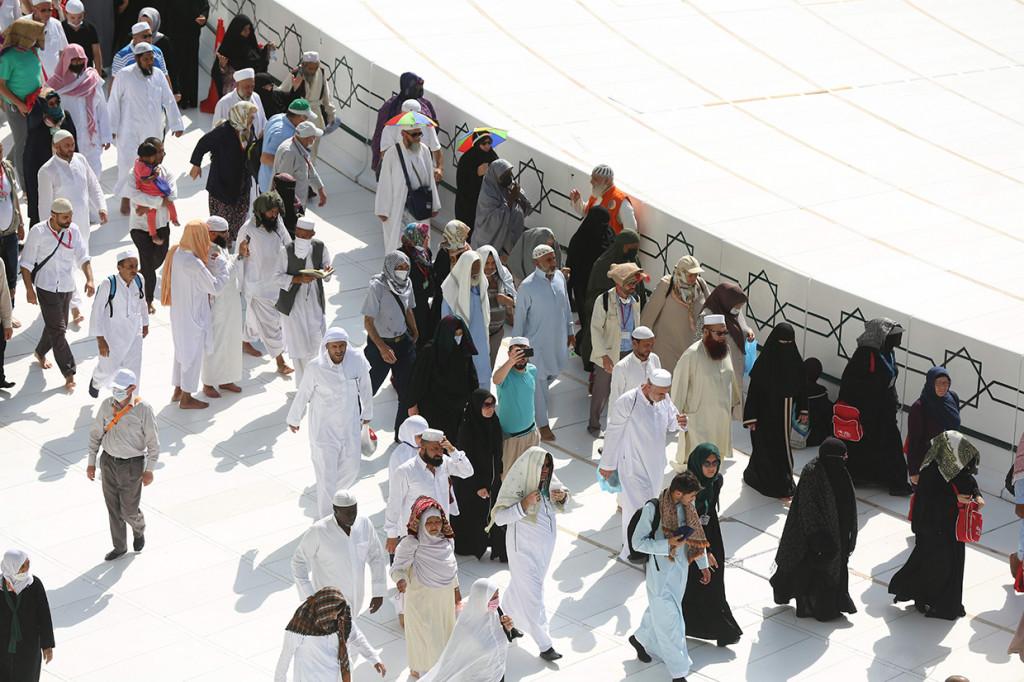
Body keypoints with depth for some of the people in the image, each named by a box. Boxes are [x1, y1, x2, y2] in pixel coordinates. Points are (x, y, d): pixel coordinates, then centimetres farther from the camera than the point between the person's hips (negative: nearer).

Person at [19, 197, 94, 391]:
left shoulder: (73, 230, 0)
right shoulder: (38, 232, -13)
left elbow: (83, 257, 2)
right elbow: (26, 263, -7)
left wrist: (89, 279, -13)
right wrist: (29, 289, -10)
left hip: (67, 287, 5)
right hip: (46, 287, -5)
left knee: (57, 326, 17)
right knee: (57, 329, -8)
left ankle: (40, 353, 44)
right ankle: (69, 373, -7)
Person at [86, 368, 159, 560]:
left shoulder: (143, 409, -16)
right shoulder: (106, 406, -5)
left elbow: (153, 441, -10)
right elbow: (95, 434, 6)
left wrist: (149, 470, -11)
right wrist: (91, 462, 6)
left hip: (132, 465, -4)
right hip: (109, 462, 4)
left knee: (129, 510, 3)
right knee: (113, 508, 12)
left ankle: (139, 530, 38)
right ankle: (119, 547, 28)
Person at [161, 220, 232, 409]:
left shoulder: (177, 252, -5)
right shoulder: (194, 263, -30)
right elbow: (215, 287, -22)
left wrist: (209, 260, -4)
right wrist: (227, 265, -14)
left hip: (179, 313, 8)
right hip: (193, 315, -8)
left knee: (181, 350, 23)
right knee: (193, 354, 8)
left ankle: (178, 391, 37)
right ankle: (186, 398, 21)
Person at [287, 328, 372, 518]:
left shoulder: (357, 359, -12)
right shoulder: (316, 367, -20)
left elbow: (364, 387, 5)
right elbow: (303, 395, -5)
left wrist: (367, 413, 17)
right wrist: (293, 419, 8)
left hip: (350, 425, 4)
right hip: (324, 428, -4)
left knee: (351, 470, 19)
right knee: (326, 476, -3)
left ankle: (329, 495, 49)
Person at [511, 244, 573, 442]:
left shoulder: (559, 276, -3)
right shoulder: (527, 286, -21)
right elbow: (520, 317, -13)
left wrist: (569, 330, 17)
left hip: (558, 337, 6)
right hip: (538, 340, -6)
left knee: (554, 372, 20)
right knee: (540, 381, 3)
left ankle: (528, 392, 49)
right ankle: (543, 424, 15)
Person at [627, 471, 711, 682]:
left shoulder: (687, 506, -5)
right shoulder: (653, 509, -23)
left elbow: (695, 535, 10)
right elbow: (638, 542, -19)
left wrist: (704, 565, 14)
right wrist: (667, 544, -30)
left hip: (680, 568, 6)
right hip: (661, 572, -6)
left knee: (659, 609, 24)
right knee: (668, 619, -1)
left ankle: (641, 639, 51)